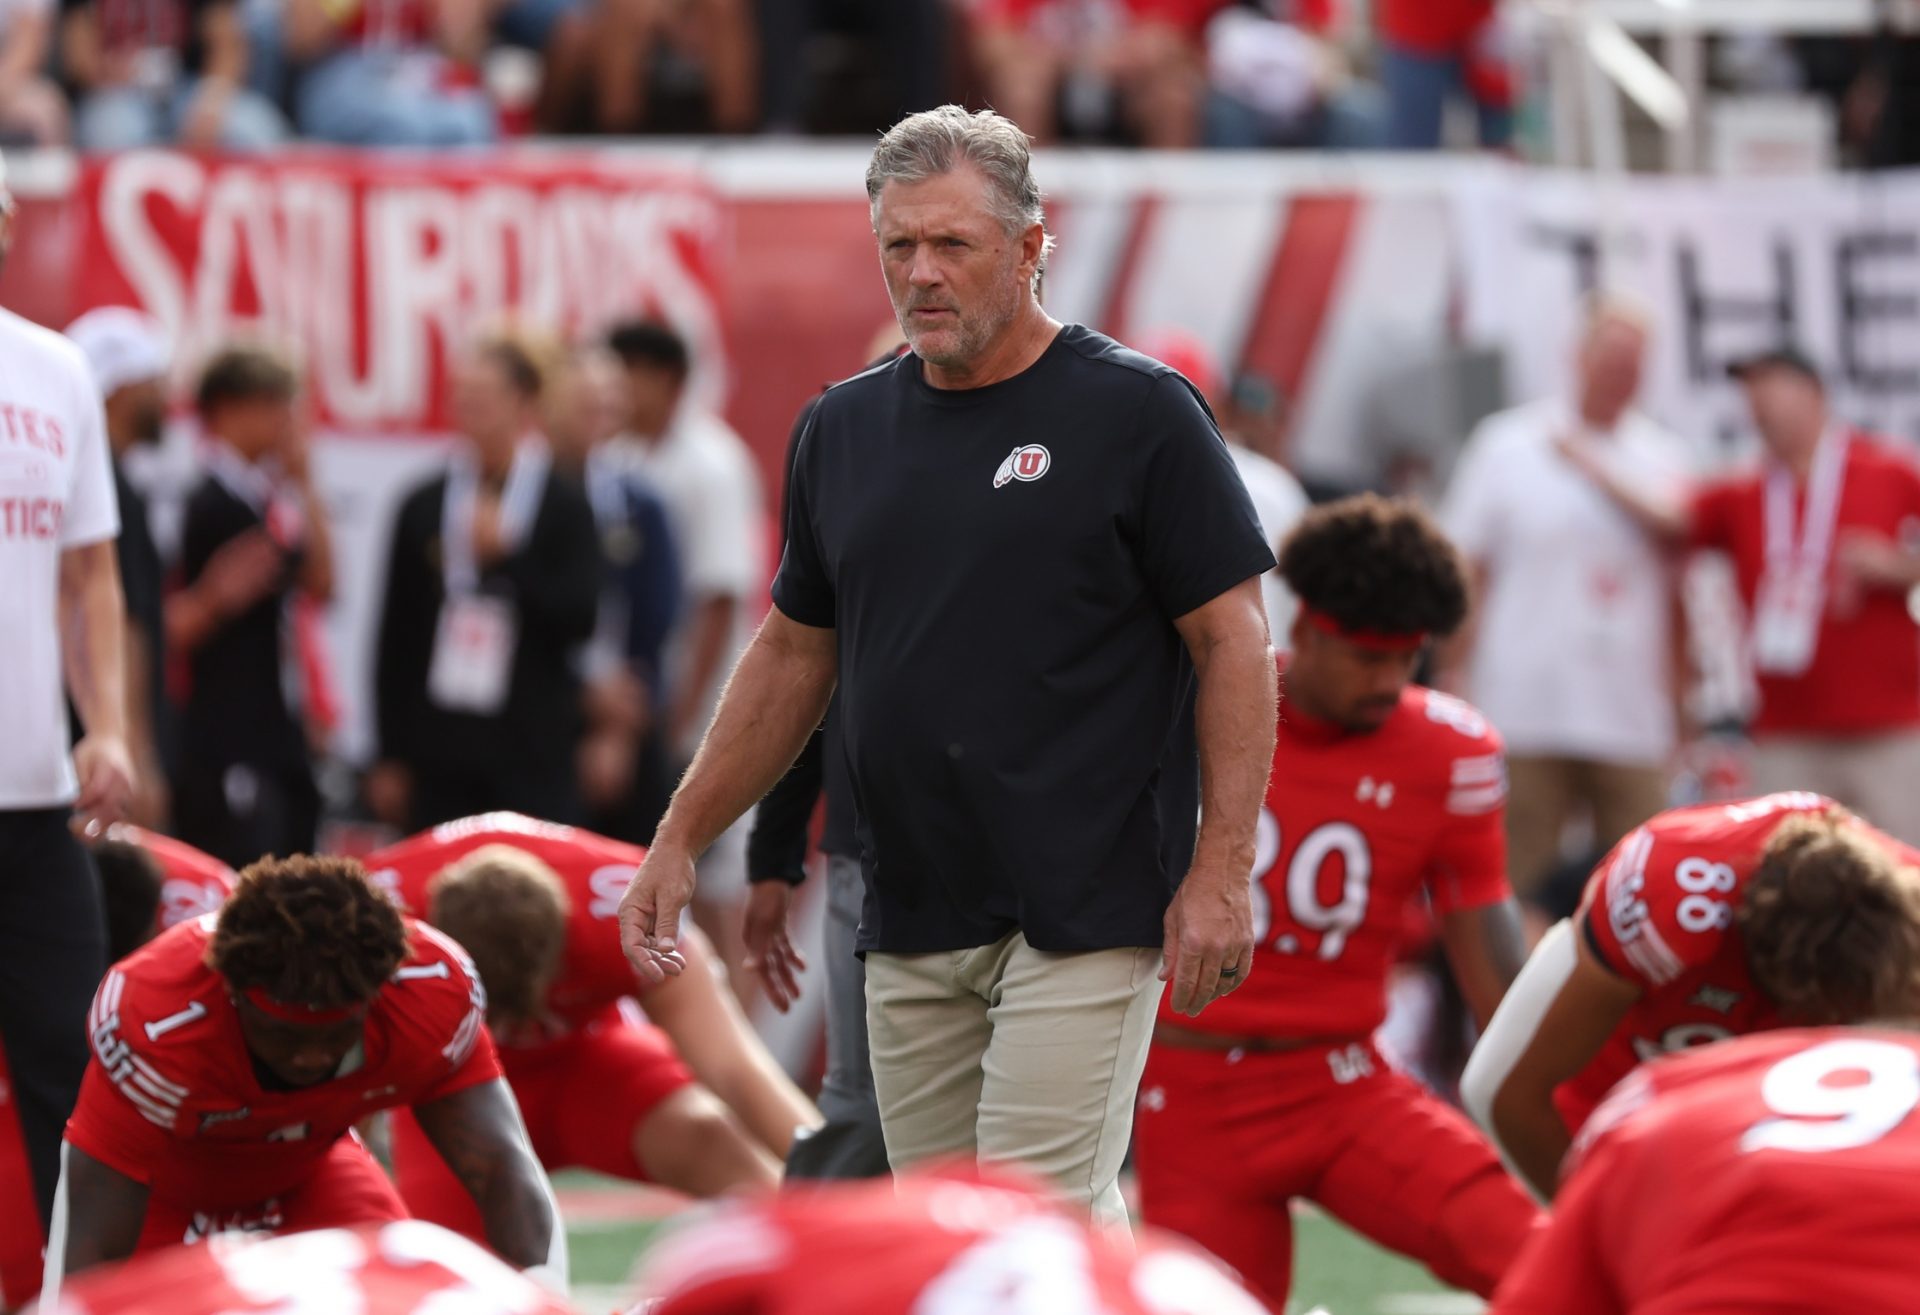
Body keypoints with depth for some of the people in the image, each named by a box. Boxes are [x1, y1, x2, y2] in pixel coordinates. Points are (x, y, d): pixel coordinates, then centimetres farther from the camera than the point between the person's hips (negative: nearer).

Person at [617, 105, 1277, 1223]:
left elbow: (1234, 639, -7)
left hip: (1083, 911, -6)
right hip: (912, 918, 6)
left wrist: (1223, 869, -14)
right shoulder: (847, 430, 12)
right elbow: (794, 654, 21)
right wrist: (681, 840, 16)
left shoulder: (1136, 412, -5)